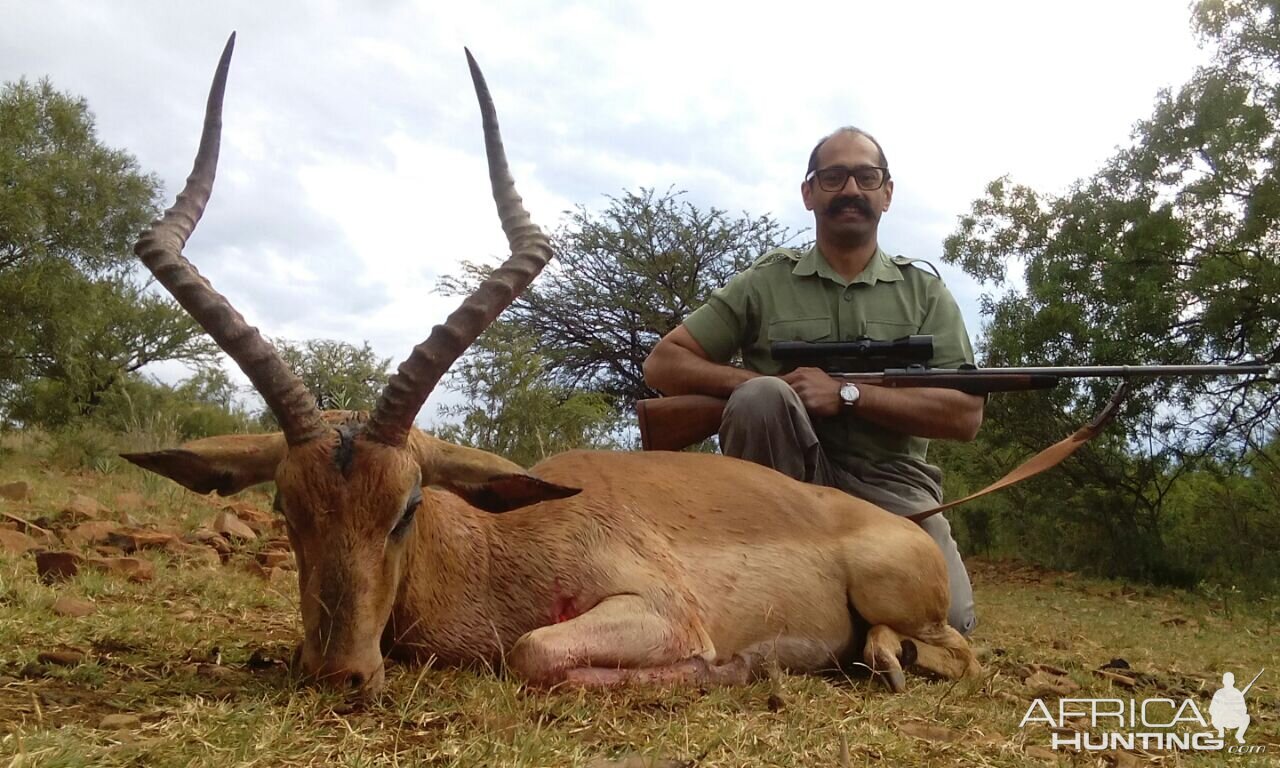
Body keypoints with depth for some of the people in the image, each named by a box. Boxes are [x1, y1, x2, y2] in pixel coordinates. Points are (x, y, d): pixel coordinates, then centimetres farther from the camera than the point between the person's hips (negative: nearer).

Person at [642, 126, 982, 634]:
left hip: (890, 485, 1)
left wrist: (847, 393, -15)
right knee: (761, 395, -30)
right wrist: (760, 385, -14)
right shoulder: (765, 282, 4)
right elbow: (663, 364, 1)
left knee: (947, 620, -24)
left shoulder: (926, 292, 7)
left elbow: (965, 415, -3)